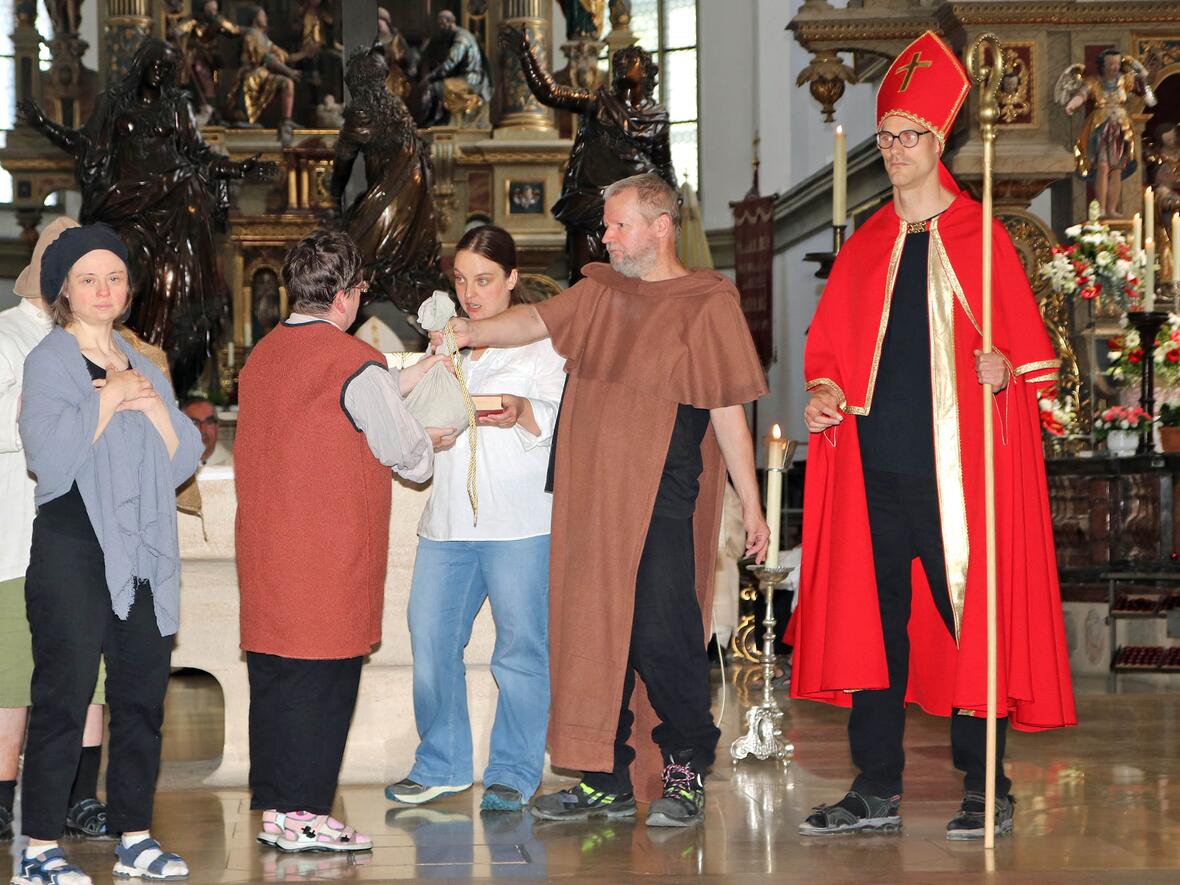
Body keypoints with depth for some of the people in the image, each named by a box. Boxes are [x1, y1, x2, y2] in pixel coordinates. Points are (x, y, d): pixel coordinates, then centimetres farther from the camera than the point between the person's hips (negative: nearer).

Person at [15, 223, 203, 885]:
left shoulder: (142, 366, 17)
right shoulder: (50, 362, -1)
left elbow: (184, 459, 10)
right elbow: (53, 457, -16)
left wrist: (151, 403, -4)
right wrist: (109, 400, -9)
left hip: (143, 549, 6)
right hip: (73, 549, -6)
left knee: (143, 693, 6)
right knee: (64, 696, -7)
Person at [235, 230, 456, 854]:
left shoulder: (262, 355, 11)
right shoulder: (353, 361, -12)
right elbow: (402, 450, -6)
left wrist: (410, 378, 23)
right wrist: (430, 440, 17)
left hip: (265, 551, 8)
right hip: (329, 556, -7)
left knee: (272, 676, 11)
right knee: (322, 679, -2)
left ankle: (273, 808, 16)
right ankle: (303, 815, 0)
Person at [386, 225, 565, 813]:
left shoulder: (541, 340, 4)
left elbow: (558, 419, -7)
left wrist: (521, 413, -25)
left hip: (520, 522, -5)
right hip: (447, 521, 5)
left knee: (520, 648, -3)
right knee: (430, 639, 3)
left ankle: (513, 773, 6)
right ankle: (442, 766, 16)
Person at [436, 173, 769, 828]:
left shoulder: (706, 303, -1)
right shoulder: (601, 293, 16)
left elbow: (729, 413, -1)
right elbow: (537, 321, 5)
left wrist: (751, 506, -1)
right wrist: (474, 330, -16)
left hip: (661, 504, -6)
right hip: (590, 500, 6)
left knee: (661, 638, -8)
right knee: (592, 635, 6)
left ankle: (685, 774, 8)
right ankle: (607, 782, 15)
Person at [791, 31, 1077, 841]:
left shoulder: (981, 239, 2)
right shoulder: (866, 247, 14)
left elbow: (1029, 348, 0)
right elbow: (829, 347, 18)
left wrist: (1004, 371, -21)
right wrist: (825, 391, -2)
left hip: (955, 466, -4)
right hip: (875, 463, 4)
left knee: (970, 616, -2)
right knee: (870, 617, 5)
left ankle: (987, 789, 7)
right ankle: (877, 791, 12)